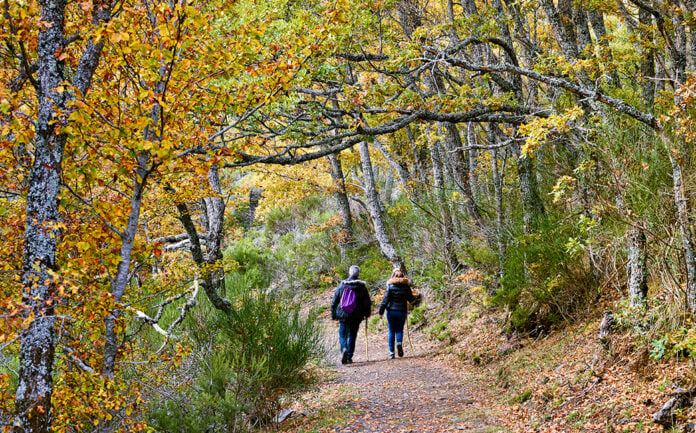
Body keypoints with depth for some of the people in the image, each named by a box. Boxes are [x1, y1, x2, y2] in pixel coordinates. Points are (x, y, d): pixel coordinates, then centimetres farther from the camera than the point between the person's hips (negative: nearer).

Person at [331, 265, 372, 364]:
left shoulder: (342, 285, 2)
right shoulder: (361, 287, -1)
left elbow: (334, 302, 5)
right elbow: (367, 302, 1)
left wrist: (333, 315, 14)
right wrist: (367, 314, 17)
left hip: (343, 315, 0)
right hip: (356, 317, 0)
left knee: (342, 335, 8)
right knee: (352, 336, 11)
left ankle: (344, 349, -21)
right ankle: (349, 357, 10)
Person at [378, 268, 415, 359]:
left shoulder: (390, 285, -6)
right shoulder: (406, 286, -1)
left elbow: (386, 298, -9)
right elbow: (411, 299, 3)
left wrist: (381, 311, -5)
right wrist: (414, 297, 27)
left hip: (391, 311, -1)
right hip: (402, 311, 1)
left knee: (392, 331, 8)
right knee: (400, 329, 13)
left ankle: (391, 352, 5)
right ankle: (399, 342, -18)